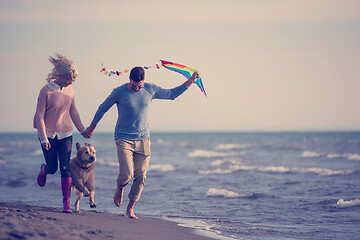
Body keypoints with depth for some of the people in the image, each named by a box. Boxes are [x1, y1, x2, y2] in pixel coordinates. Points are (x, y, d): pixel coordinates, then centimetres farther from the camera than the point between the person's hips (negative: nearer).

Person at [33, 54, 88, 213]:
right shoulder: (46, 91, -13)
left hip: (65, 134, 3)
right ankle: (44, 169, 44)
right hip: (48, 134, -3)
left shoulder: (69, 90, 2)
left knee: (65, 168, -5)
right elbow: (39, 116, -11)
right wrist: (44, 138, -14)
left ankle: (67, 203, -2)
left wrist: (82, 129, 18)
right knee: (52, 168, 5)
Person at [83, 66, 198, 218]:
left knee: (141, 176, -2)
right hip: (124, 139, -3)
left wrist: (191, 81, 13)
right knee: (126, 175, -16)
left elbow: (172, 94, 17)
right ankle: (120, 188, 20)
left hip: (143, 139, 3)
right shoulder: (119, 92, -6)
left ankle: (130, 208, 13)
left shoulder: (150, 90, 3)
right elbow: (103, 108, 8)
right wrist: (91, 127, 16)